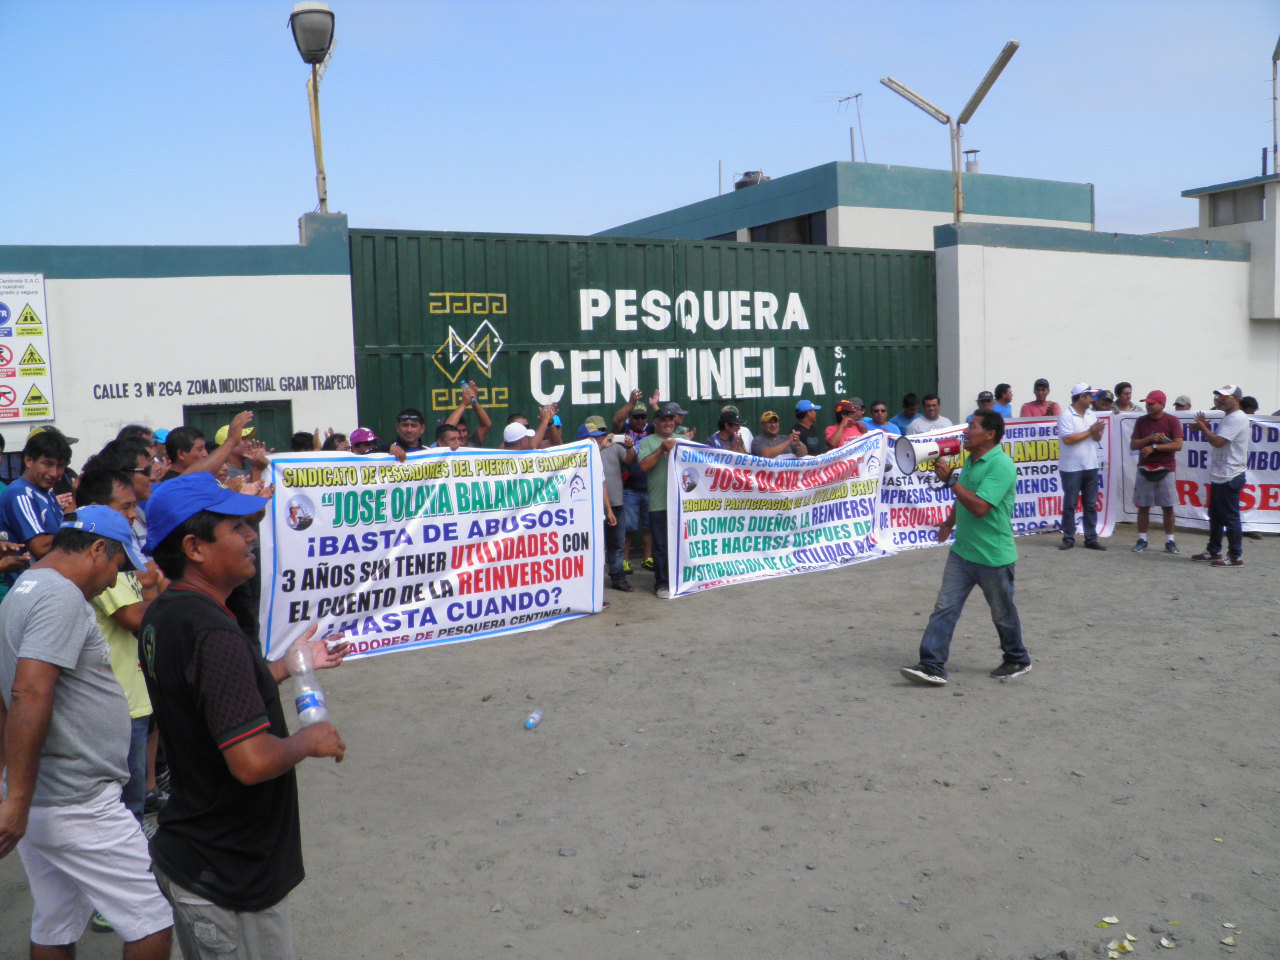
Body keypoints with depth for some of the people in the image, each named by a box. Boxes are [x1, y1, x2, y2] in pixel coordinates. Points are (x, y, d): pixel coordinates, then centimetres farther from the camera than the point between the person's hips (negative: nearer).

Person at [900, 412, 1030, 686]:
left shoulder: (1001, 465, -20)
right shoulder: (971, 460, 8)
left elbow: (980, 507, -29)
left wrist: (951, 479, -26)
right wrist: (950, 521, 21)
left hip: (993, 557, -7)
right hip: (962, 551, 8)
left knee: (1002, 613, 12)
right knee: (945, 607, -1)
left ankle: (1017, 660, 34)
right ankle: (932, 666, -2)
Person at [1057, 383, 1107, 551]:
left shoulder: (1092, 415, 11)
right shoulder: (1066, 416, -8)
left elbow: (1097, 438, 12)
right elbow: (1067, 439, -17)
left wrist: (1098, 431, -11)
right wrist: (1090, 431, -11)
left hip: (1091, 466, 6)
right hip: (1071, 468, -6)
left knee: (1091, 505, 7)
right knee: (1070, 505, 1)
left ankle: (1091, 539, 12)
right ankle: (1068, 539, 8)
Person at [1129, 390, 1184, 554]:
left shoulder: (1172, 421, -3)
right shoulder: (1141, 421, 7)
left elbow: (1178, 445, -12)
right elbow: (1133, 445, 2)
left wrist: (1154, 447, -16)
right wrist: (1150, 438, -15)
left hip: (1165, 469, -2)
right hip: (1144, 469, 2)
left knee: (1168, 507, 1)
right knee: (1143, 506, 4)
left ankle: (1170, 541, 10)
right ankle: (1142, 539, 12)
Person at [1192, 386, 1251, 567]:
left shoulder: (1237, 419, -17)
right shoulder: (1227, 418, 17)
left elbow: (1218, 442, -25)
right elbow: (1217, 440, 18)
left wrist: (1202, 426, -11)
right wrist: (1206, 427, 6)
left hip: (1229, 478, -11)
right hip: (1219, 477, 11)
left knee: (1230, 518, -4)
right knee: (1215, 516, 18)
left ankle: (1235, 556, 2)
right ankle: (1213, 551, 28)